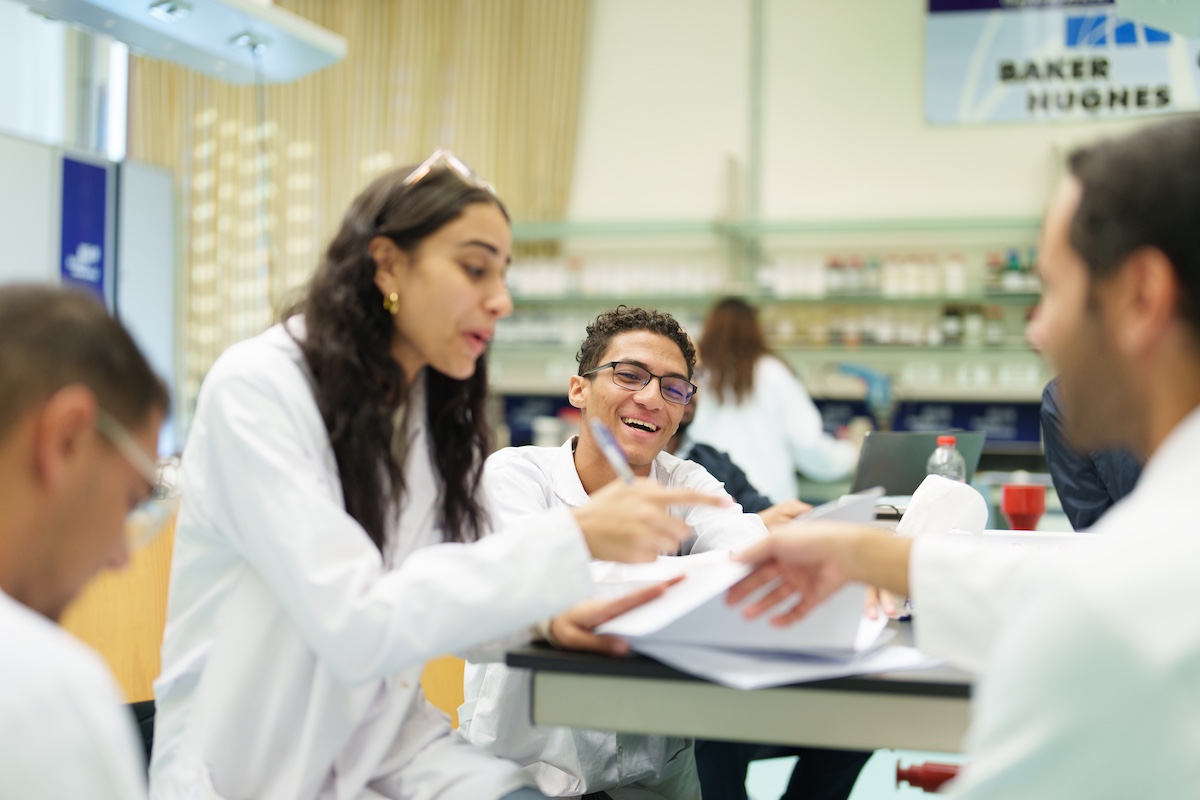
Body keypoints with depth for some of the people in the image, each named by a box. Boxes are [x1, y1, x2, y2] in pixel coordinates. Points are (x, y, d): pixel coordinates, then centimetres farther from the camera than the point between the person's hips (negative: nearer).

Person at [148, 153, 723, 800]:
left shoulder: (435, 407, 6)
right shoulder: (256, 387, -17)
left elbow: (446, 601, 5)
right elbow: (356, 628, -26)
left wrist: (555, 613, -15)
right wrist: (572, 541, -28)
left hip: (384, 746, 6)